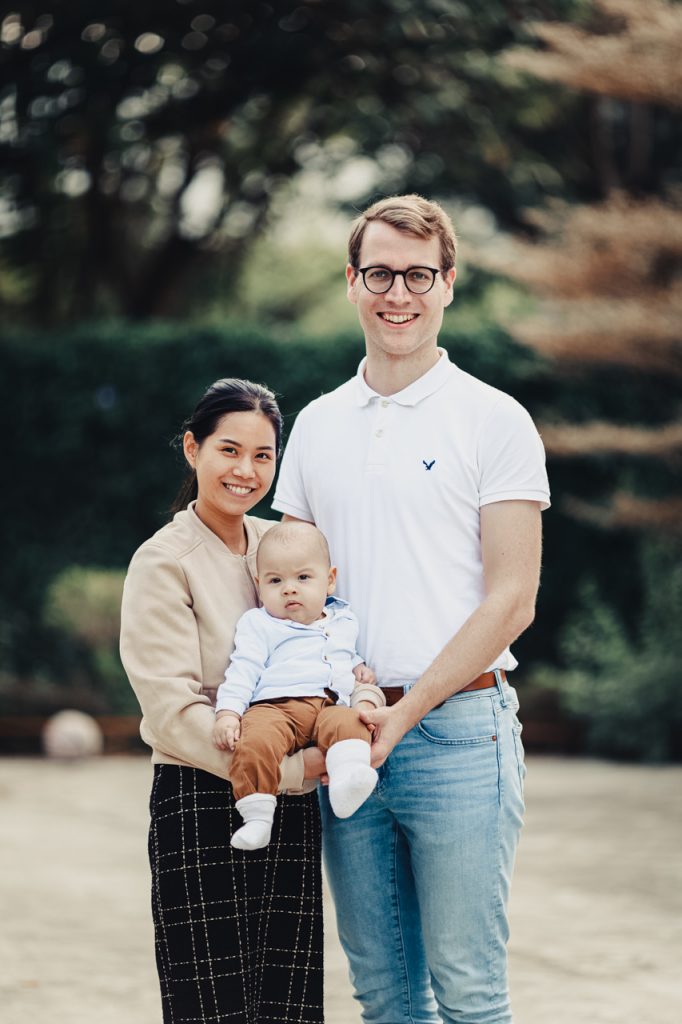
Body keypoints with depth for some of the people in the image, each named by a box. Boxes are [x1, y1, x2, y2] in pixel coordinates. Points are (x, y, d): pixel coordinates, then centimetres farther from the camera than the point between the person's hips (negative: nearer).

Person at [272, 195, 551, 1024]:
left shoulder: (494, 421, -1)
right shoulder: (315, 426, 13)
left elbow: (510, 600, -6)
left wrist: (402, 714, -13)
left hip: (458, 729, -5)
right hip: (345, 735, 5)